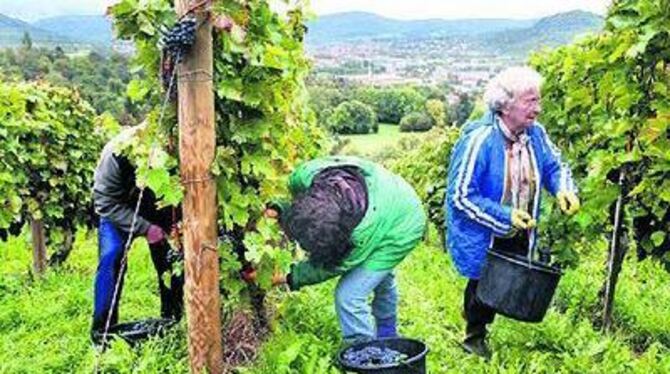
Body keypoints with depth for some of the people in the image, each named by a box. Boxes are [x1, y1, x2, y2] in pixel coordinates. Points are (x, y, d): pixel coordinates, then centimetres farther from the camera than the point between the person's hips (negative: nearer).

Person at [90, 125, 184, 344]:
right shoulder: (115, 155, -36)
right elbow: (107, 203, -29)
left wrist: (177, 223, -33)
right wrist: (145, 228, -35)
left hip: (158, 209, 2)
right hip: (119, 209, -2)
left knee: (171, 258, -3)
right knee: (111, 256, -18)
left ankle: (173, 318, 17)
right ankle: (102, 327, -7)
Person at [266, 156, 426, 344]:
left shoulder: (364, 232, -45)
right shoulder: (306, 175, -34)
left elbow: (330, 267, -26)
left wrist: (289, 278, -18)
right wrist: (279, 210, -23)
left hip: (401, 229, -8)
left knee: (349, 296, -17)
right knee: (380, 276, 31)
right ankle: (387, 335, 57)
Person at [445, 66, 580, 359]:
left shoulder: (535, 134, -7)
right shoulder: (478, 140, -27)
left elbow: (555, 166, 8)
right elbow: (460, 196, -25)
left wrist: (564, 189, -15)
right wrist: (504, 216, -28)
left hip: (520, 236, 6)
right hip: (482, 238, -6)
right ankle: (474, 339, 39)